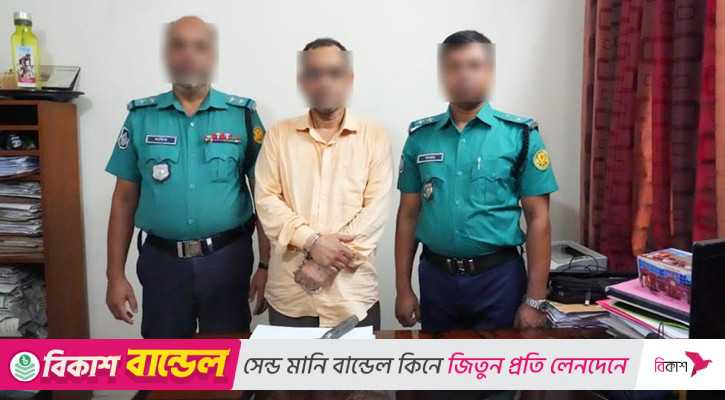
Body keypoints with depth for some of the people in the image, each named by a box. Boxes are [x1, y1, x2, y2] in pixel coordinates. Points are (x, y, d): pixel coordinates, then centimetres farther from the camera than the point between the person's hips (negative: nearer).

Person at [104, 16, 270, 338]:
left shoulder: (242, 115, -2)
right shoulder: (141, 116, 2)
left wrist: (267, 265, -4)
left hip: (227, 259, -1)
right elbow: (124, 200, 5)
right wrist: (116, 274, 3)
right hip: (162, 261, 2)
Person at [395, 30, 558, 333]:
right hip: (436, 277, 3)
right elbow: (408, 215, 6)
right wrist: (403, 288, 4)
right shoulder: (420, 137, 2)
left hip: (498, 277, -2)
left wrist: (535, 300, -8)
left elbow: (538, 219, -5)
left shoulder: (520, 135, -5)